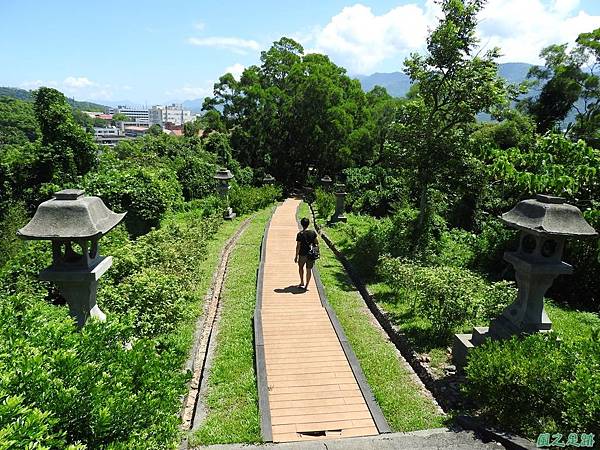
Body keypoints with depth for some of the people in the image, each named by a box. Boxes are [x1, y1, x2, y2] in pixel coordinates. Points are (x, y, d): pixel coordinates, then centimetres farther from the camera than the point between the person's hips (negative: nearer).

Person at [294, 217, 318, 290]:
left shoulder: (300, 234, -14)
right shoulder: (313, 232, -4)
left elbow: (298, 246, -12)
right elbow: (316, 242, 2)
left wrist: (296, 256, -4)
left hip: (303, 254, -2)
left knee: (301, 267, 22)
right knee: (309, 270, 10)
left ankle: (302, 282, 25)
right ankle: (306, 286, 12)